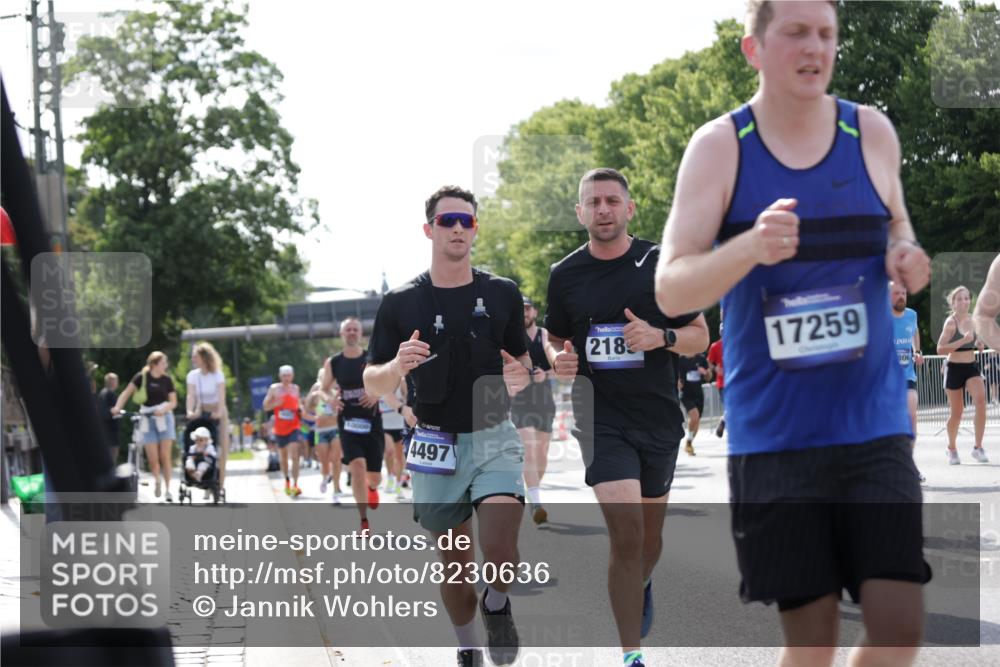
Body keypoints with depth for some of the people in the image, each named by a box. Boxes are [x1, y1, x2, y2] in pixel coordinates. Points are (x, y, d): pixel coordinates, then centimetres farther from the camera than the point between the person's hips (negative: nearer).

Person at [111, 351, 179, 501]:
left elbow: (173, 402, 2)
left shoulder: (167, 380, 2)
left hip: (164, 417, 1)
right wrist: (118, 407, -17)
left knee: (164, 456, -4)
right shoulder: (142, 377, -3)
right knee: (152, 458, -6)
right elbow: (127, 392, -2)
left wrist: (164, 409, -18)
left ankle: (167, 489, 4)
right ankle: (156, 482, 18)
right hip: (147, 420, -1)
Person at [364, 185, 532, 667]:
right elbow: (372, 385, 3)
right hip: (436, 443, 1)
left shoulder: (502, 294, 3)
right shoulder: (400, 303, 0)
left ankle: (497, 606, 12)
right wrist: (398, 367, -19)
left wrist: (521, 378, -8)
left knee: (500, 547, -21)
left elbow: (522, 360, 16)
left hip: (494, 438, -1)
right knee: (455, 563, 9)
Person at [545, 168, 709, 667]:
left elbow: (700, 335, 3)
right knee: (625, 532, -17)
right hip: (601, 416, -1)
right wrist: (558, 358, -8)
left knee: (649, 533, 16)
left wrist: (661, 336, -18)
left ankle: (641, 587, 51)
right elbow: (554, 337, 16)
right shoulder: (565, 274, 1)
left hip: (659, 416, 2)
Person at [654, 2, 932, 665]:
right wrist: (751, 247, -28)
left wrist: (906, 257, -1)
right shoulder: (718, 148, -2)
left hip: (874, 425, 2)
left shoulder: (872, 133, 6)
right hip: (774, 431, -2)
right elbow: (670, 291, -8)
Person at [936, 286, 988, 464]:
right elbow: (940, 349, -19)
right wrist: (963, 341, -27)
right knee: (956, 412, 5)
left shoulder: (974, 320, 6)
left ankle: (978, 447, -14)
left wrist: (979, 344, 3)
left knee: (981, 399, -20)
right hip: (955, 369, -4)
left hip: (972, 367, 4)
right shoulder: (951, 322, -11)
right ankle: (952, 448, 29)